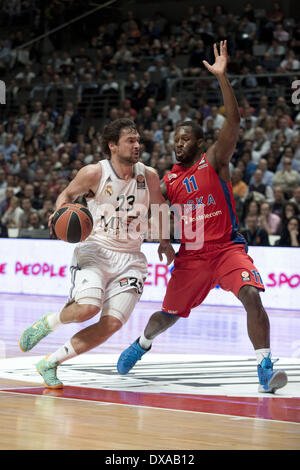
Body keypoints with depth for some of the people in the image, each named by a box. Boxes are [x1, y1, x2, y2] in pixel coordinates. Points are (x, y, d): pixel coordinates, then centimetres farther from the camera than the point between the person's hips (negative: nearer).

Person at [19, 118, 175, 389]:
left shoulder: (149, 176, 1)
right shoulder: (94, 173, -8)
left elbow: (159, 208, 19)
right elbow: (68, 194, 9)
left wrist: (165, 242, 6)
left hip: (130, 259, 4)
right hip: (95, 250, -3)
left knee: (112, 323, -12)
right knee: (88, 307, -29)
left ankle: (50, 364, 4)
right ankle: (46, 323, 6)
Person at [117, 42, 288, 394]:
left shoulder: (214, 161, -4)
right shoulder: (169, 180, 8)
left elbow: (233, 119, -17)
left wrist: (222, 76, -26)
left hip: (227, 248, -3)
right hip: (191, 255, 3)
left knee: (251, 295, -28)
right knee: (168, 315, 11)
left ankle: (265, 367, -27)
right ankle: (142, 343, 44)